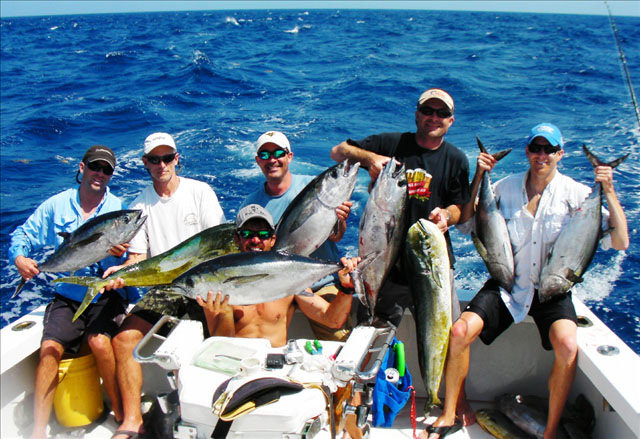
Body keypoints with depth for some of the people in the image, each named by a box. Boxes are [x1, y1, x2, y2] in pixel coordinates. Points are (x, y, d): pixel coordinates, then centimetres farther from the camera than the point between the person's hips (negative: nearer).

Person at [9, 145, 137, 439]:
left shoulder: (118, 208, 1)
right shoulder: (56, 205, 5)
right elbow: (22, 235, 10)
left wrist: (120, 255, -26)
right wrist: (19, 258, -12)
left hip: (107, 292, -2)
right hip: (67, 294, 2)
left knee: (99, 340, -26)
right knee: (49, 347, -18)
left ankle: (120, 412, -8)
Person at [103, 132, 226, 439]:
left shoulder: (200, 191, 3)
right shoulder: (140, 205, 9)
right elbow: (138, 255, 6)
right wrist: (122, 270, -16)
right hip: (162, 288, 3)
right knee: (124, 338, -16)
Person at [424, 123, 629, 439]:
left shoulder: (575, 193, -4)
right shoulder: (506, 187, 2)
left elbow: (619, 242, -9)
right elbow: (468, 223, 6)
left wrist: (609, 192, -18)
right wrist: (478, 178, -3)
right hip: (508, 284, 2)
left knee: (567, 345, -30)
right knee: (460, 331, -19)